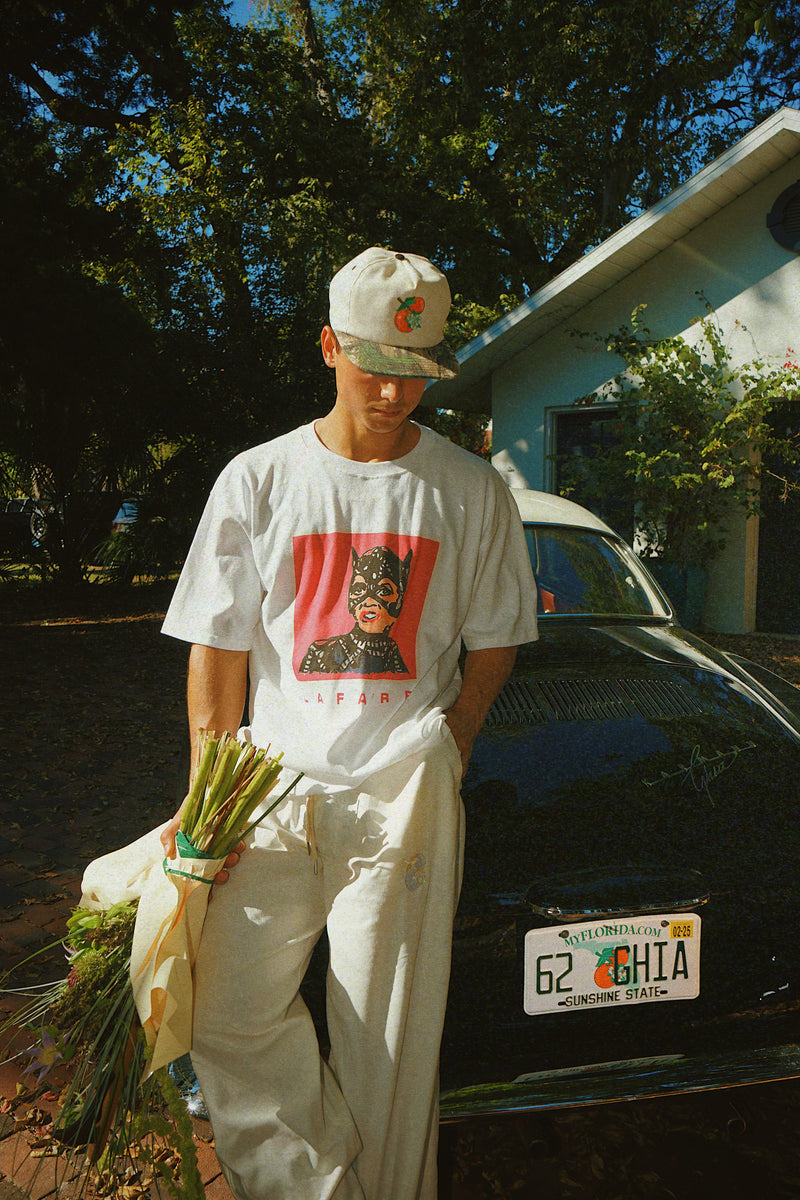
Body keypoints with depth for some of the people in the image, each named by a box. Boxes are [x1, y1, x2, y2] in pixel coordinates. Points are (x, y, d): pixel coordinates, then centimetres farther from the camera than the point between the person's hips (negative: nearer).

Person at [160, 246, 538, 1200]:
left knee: (387, 1041, 6)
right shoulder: (258, 479, 4)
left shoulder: (470, 491, 4)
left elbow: (494, 642, 10)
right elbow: (216, 649, 4)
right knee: (227, 1012, 1)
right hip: (274, 782, 2)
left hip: (405, 796, -1)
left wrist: (446, 756, -1)